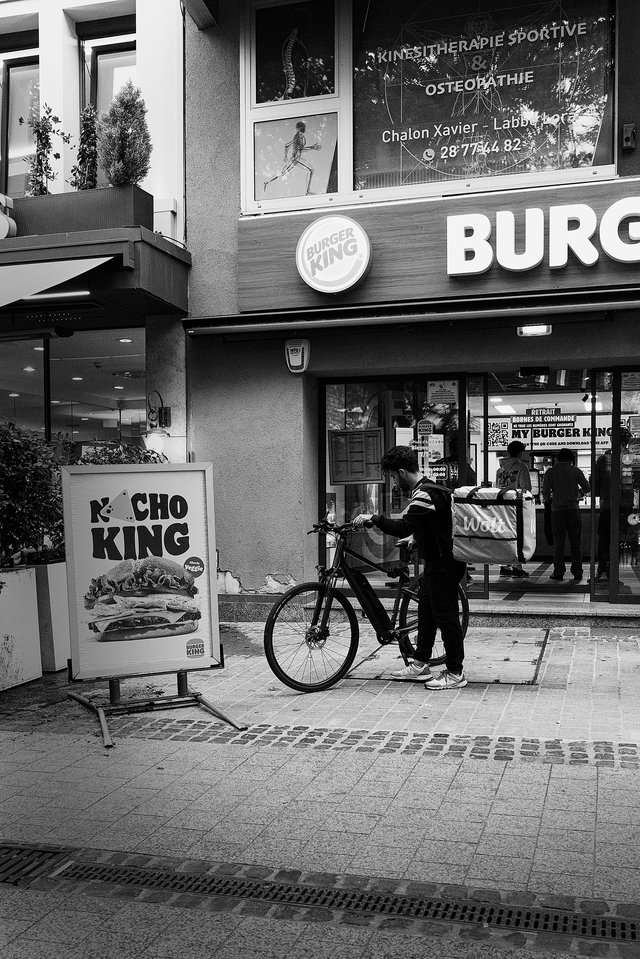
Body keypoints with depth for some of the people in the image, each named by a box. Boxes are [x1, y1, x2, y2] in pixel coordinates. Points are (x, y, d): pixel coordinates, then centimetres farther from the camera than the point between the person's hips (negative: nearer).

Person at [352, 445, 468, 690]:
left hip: (443, 564, -11)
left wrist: (373, 518, -24)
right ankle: (420, 665, 25)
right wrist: (416, 539, 19)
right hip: (437, 561, 11)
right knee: (426, 613, 16)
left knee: (446, 616, -3)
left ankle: (455, 674, 6)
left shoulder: (426, 494, -22)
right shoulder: (427, 489, 12)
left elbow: (403, 527, -31)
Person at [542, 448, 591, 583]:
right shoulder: (576, 471, 3)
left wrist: (547, 498, 20)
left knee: (558, 542, 5)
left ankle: (559, 572, 4)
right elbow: (587, 488, 10)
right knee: (576, 542, 6)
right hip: (573, 509, 0)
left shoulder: (550, 472, 1)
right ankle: (577, 573, 6)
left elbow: (545, 492, -2)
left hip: (557, 510, 0)